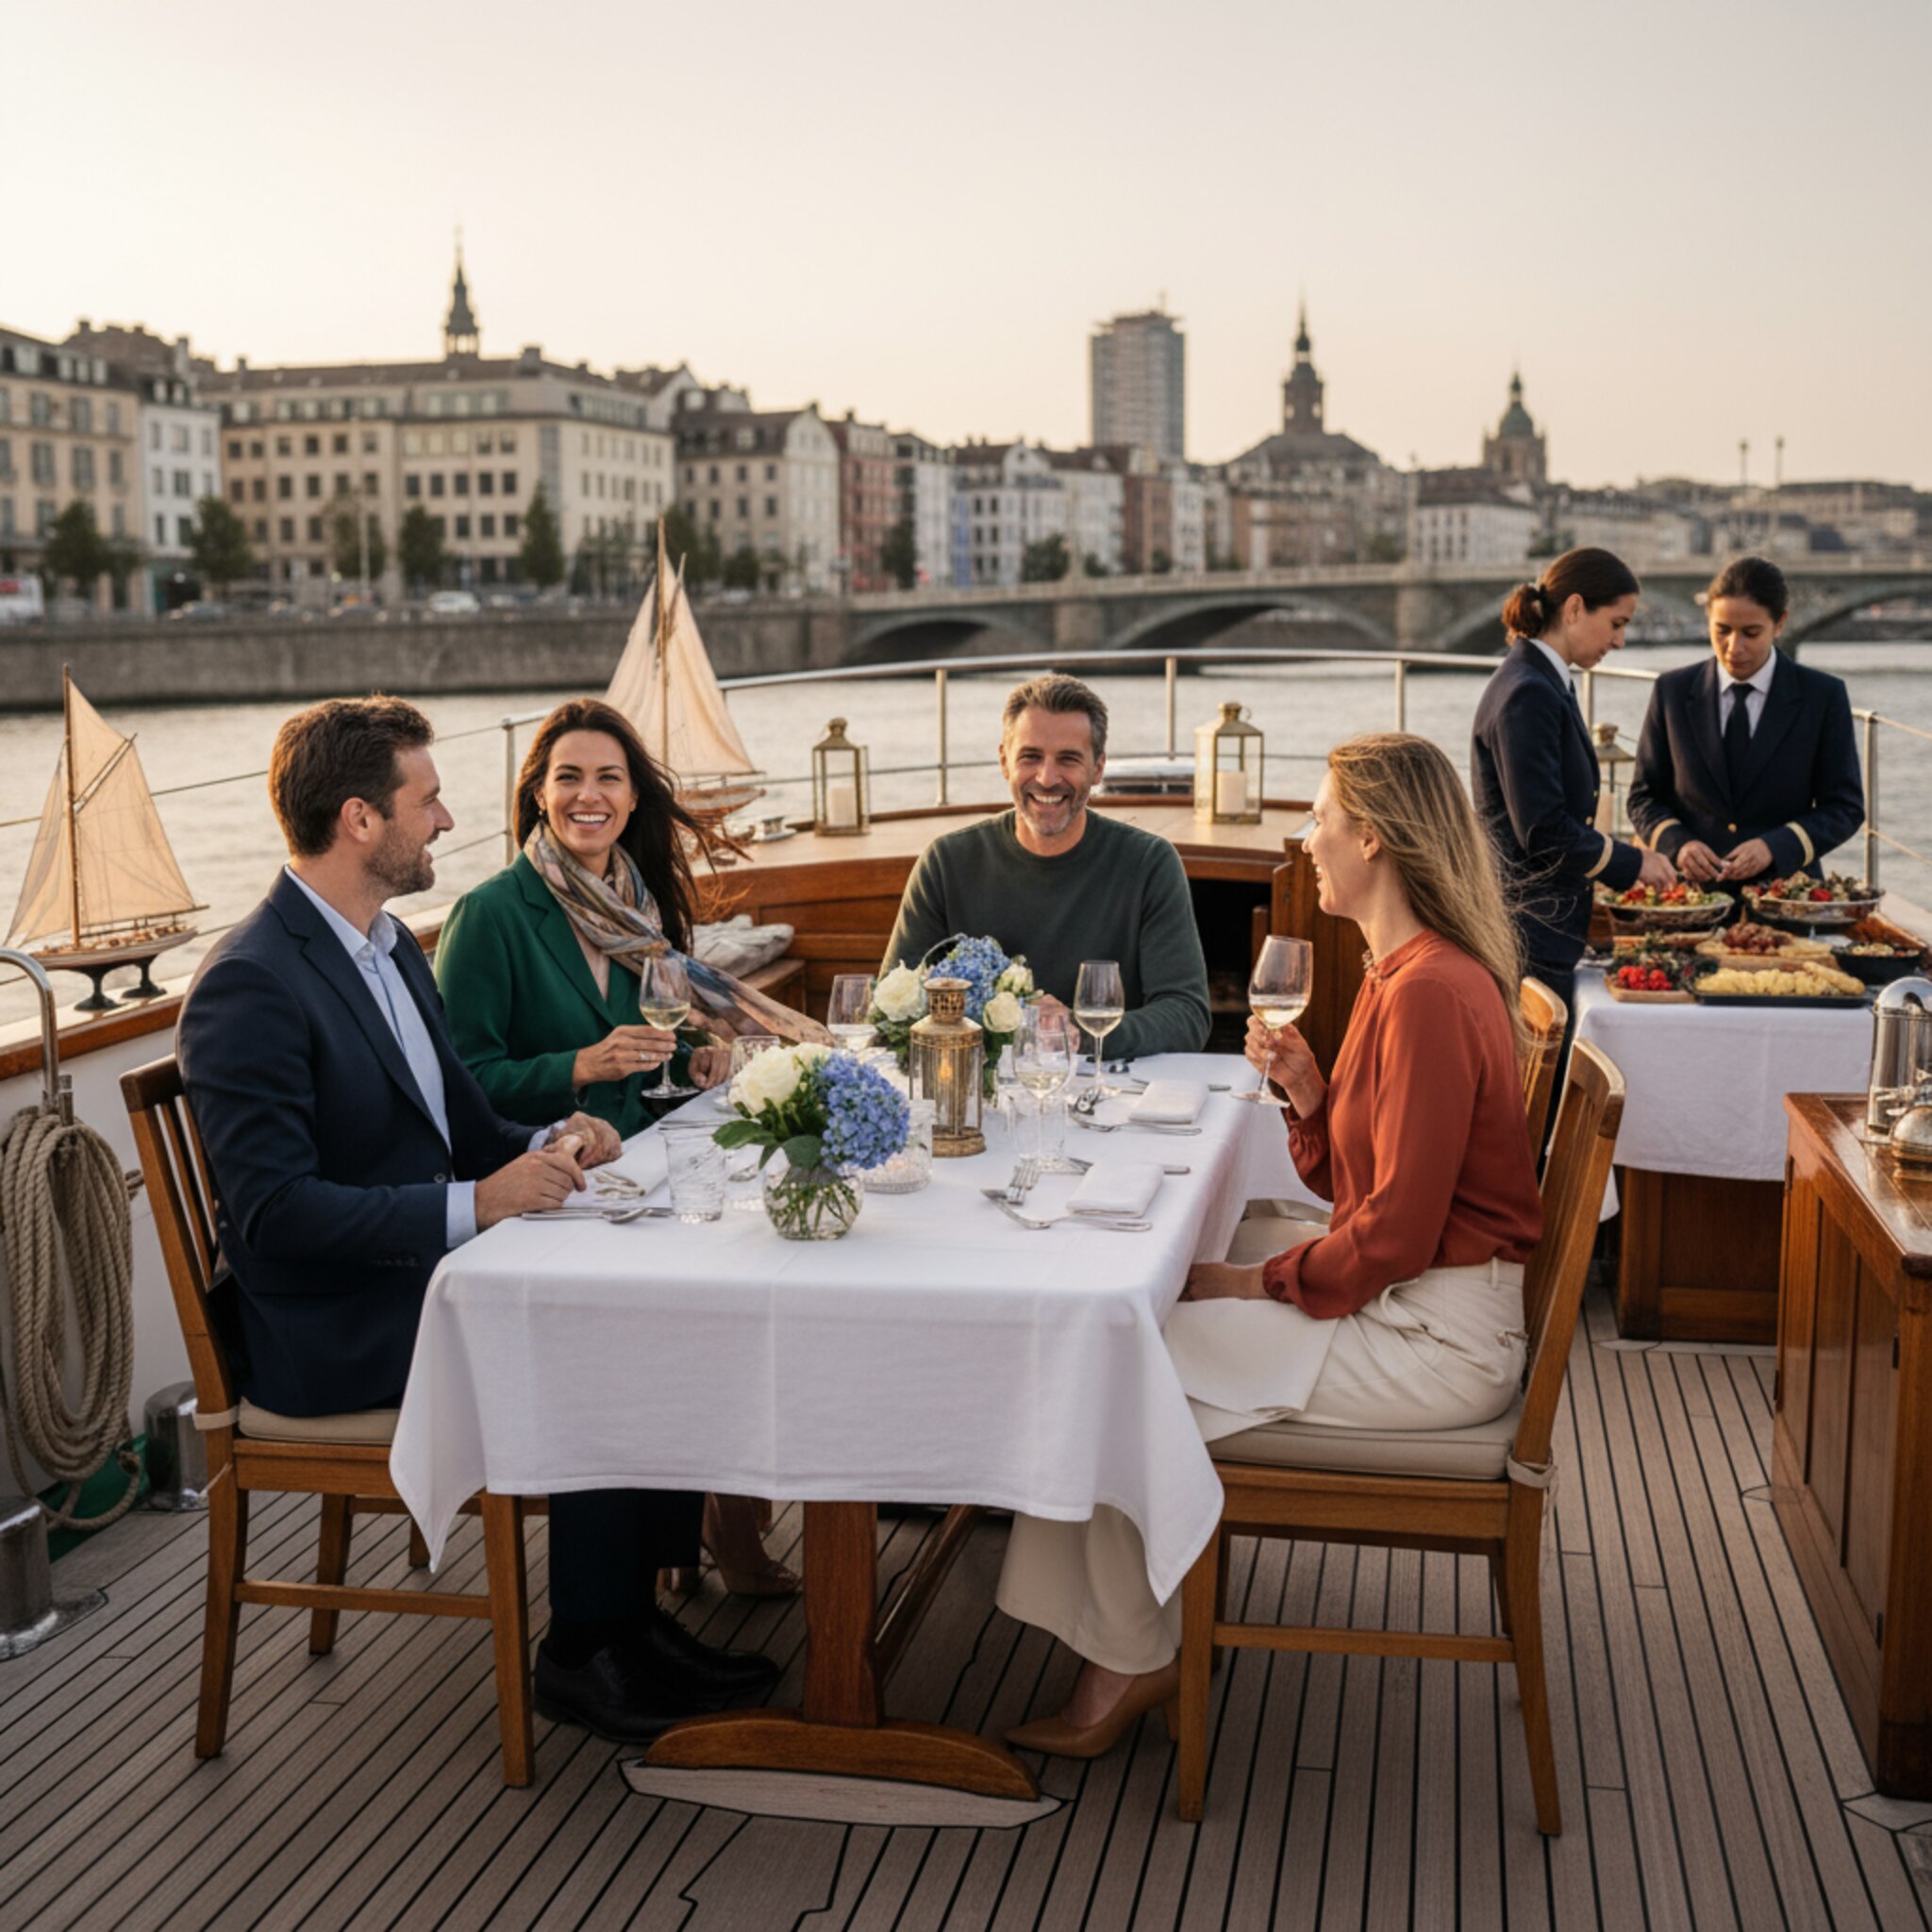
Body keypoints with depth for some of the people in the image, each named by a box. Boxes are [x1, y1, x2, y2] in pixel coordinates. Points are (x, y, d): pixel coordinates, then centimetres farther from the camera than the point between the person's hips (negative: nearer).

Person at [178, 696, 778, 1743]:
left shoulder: (391, 945, 11)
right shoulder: (249, 987, -19)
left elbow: (462, 1126, 18)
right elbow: (275, 1212, -25)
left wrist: (544, 1143, -4)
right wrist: (474, 1204, -28)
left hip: (424, 1269, 9)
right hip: (329, 1334, -9)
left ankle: (637, 1609, 4)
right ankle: (583, 1655, -1)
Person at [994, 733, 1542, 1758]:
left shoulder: (1430, 993, -22)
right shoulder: (1402, 971, 10)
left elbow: (1395, 1230, -24)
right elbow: (1355, 1184, 14)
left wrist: (1263, 1282, -12)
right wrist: (1309, 1093, -3)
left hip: (1434, 1339, -10)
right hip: (1408, 1292, 10)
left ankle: (1128, 1662, 8)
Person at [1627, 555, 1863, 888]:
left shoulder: (1824, 696, 5)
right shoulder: (1672, 692, 8)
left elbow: (1845, 808, 6)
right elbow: (1644, 797, 12)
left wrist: (1774, 847, -11)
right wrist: (1676, 844, -9)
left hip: (1784, 888, -1)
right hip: (1690, 894, 1)